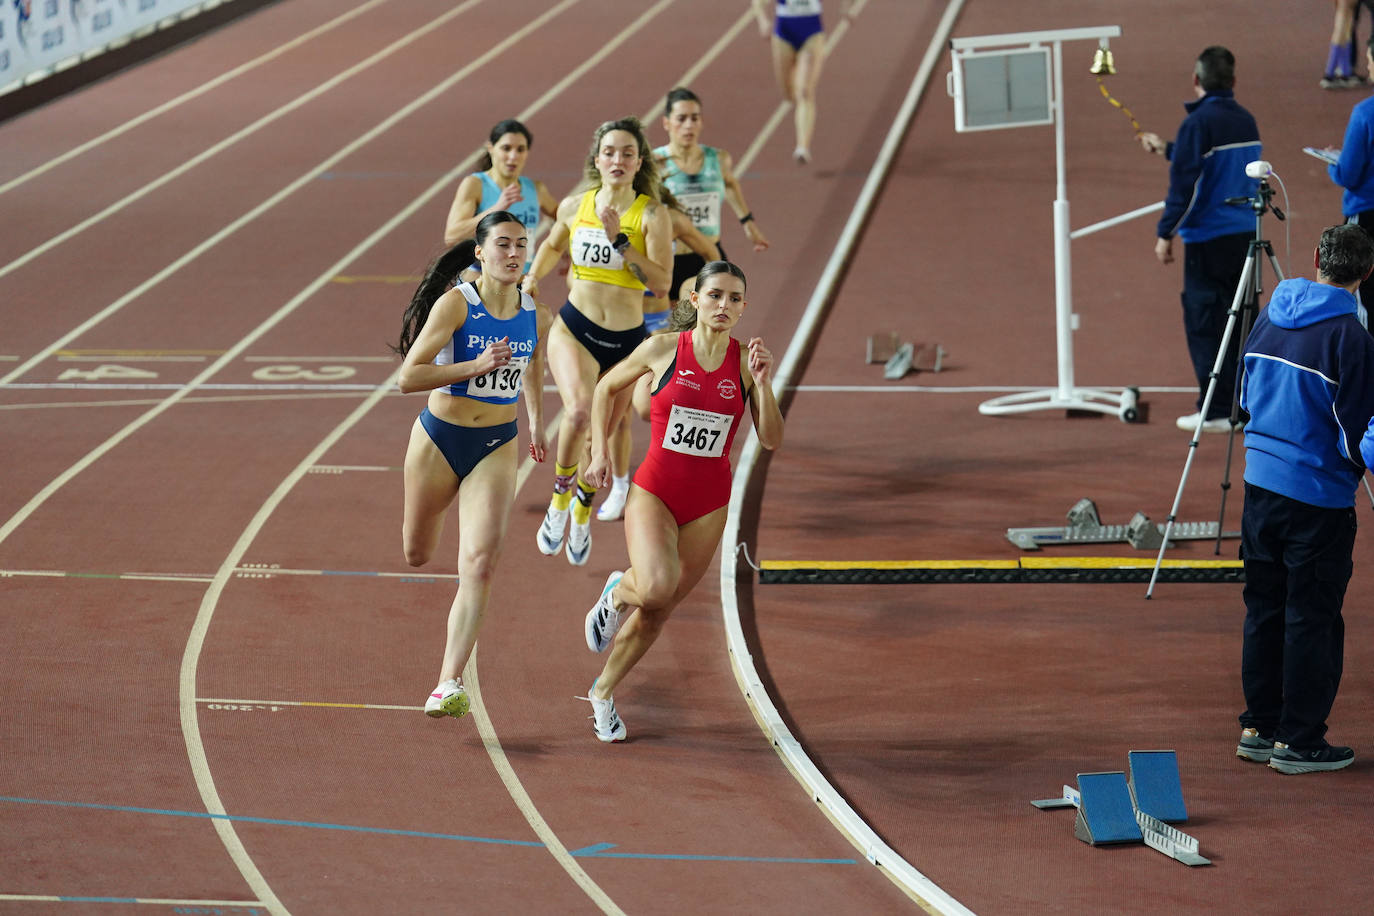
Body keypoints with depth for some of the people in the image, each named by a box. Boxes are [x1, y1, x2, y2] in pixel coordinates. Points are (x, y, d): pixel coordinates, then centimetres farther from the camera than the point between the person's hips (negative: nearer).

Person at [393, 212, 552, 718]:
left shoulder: (537, 316, -3)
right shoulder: (455, 304, -15)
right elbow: (408, 376, -20)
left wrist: (536, 422, 27)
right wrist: (475, 366, -28)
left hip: (496, 448, 1)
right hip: (439, 440, -1)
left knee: (479, 563, -16)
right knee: (416, 554, 17)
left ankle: (449, 683, -21)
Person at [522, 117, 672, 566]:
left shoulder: (652, 215, -8)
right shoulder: (575, 206, 1)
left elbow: (661, 282, -16)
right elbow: (554, 245, 24)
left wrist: (619, 240, -22)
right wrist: (532, 277, 8)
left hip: (627, 339, 0)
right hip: (574, 329, 0)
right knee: (579, 410, -28)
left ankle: (583, 511, 41)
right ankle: (560, 495, -4)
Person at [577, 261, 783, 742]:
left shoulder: (746, 360, -2)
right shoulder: (663, 348, -6)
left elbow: (771, 440, -5)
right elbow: (607, 387, 11)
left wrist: (762, 382, -18)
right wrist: (600, 450, 4)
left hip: (708, 503, 3)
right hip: (654, 490, -3)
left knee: (657, 612, 9)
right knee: (656, 586, -29)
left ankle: (602, 692, 31)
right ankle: (617, 593, 7)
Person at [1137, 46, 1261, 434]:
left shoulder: (1198, 123, -12)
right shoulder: (1246, 121, 11)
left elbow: (1184, 183, -16)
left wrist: (1166, 233, -9)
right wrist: (1166, 149, 37)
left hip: (1208, 238, -7)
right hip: (1246, 234, 7)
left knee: (1203, 323, -1)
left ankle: (1217, 410, -3)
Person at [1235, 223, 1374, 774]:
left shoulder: (1268, 319, 5)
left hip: (1261, 482, 7)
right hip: (1318, 494, -7)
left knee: (1265, 608, 15)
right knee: (1312, 619, 2)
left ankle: (1259, 727, 22)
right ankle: (1298, 740, 6)